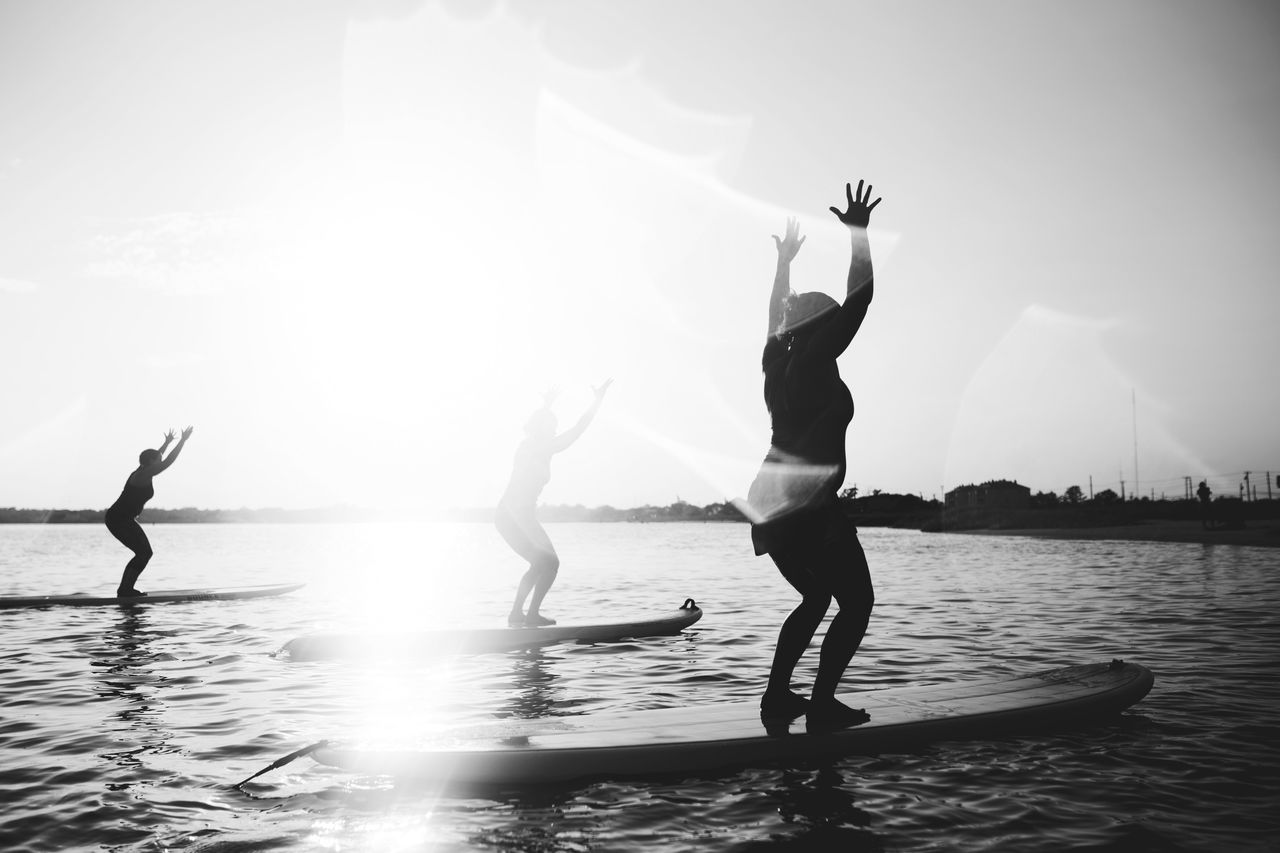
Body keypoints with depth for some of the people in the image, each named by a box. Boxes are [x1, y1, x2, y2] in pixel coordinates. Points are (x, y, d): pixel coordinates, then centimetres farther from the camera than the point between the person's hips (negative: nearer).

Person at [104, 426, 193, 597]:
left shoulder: (142, 471, 11)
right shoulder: (144, 474, -15)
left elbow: (156, 458, 31)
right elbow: (168, 461, -18)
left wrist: (167, 443, 41)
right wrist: (183, 441, -14)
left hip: (123, 519, 10)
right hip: (119, 520, -10)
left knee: (145, 553, 10)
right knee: (144, 554, -10)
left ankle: (126, 588, 13)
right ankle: (125, 589, -6)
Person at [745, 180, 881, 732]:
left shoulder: (777, 360, 10)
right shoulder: (815, 362, -8)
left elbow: (776, 316, 29)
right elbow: (860, 297, -10)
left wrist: (784, 262, 38)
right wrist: (859, 234, -4)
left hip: (767, 506, 8)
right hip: (809, 507, -8)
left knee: (815, 598, 21)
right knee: (856, 603, 4)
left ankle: (777, 696, 16)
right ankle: (821, 705, -4)